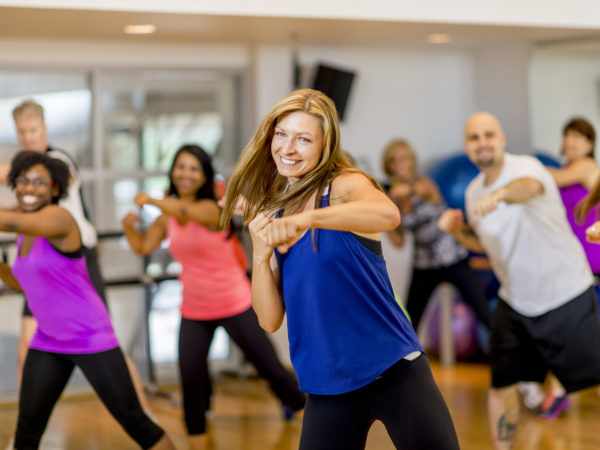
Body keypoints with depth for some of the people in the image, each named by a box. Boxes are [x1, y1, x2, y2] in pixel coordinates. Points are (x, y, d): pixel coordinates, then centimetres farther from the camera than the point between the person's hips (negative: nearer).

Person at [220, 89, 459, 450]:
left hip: (394, 371, -4)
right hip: (327, 389, 4)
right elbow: (270, 320, 4)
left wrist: (307, 219, -44)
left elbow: (388, 214, -32)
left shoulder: (346, 185, -6)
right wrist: (260, 255, -9)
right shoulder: (270, 219, 9)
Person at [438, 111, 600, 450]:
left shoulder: (525, 166, -19)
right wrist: (458, 230, -3)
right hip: (514, 302, 6)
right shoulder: (474, 191, 2)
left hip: (567, 295, -5)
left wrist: (499, 195, -68)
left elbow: (529, 186, -46)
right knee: (502, 383, 4)